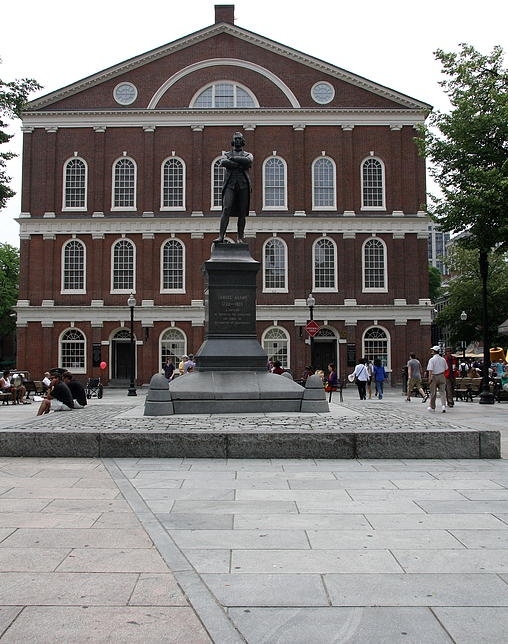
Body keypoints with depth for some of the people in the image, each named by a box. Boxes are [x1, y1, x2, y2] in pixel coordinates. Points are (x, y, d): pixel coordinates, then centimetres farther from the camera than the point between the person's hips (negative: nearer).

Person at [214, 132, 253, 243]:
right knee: (226, 209, -15)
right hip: (230, 185, -1)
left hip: (243, 185, 1)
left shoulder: (248, 155, 19)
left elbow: (248, 161, -7)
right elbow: (223, 163, -6)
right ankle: (221, 236, -20)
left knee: (242, 213, -1)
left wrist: (233, 158, -4)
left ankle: (240, 238, 4)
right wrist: (239, 165, -8)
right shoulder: (227, 155, 19)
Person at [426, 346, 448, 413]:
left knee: (433, 392, 7)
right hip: (442, 376, 3)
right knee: (442, 392, 3)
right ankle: (443, 405, -15)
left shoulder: (432, 360, -10)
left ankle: (432, 407, 16)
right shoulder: (443, 359, 6)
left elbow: (430, 370, -15)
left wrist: (430, 378, -14)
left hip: (434, 376, -3)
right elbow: (445, 369, 13)